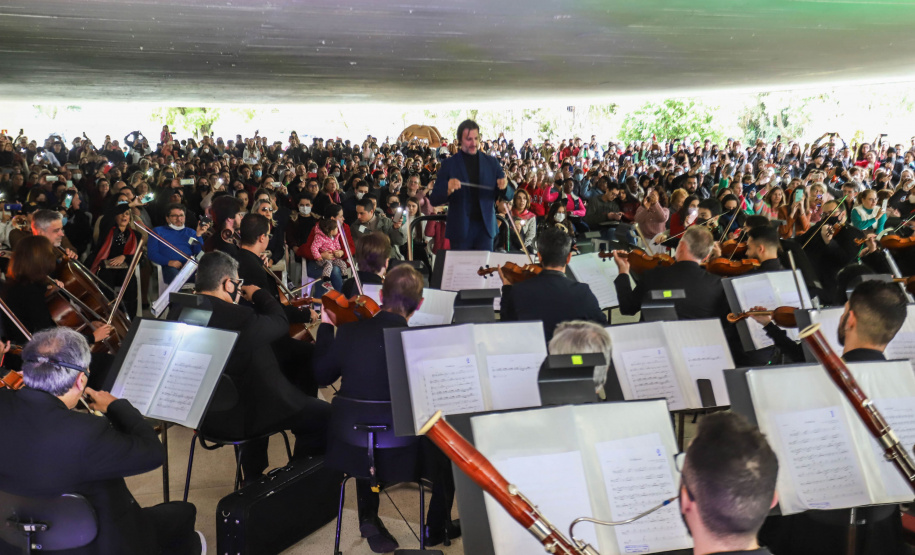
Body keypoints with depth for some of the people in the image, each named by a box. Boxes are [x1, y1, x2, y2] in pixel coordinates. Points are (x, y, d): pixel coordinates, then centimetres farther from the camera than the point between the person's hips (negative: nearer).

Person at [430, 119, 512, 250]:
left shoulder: (492, 163, 8)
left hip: (485, 228, 1)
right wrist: (448, 189, -23)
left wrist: (504, 187, -15)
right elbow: (434, 200, -1)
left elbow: (509, 196, 9)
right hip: (460, 229, -1)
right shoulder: (449, 164, 2)